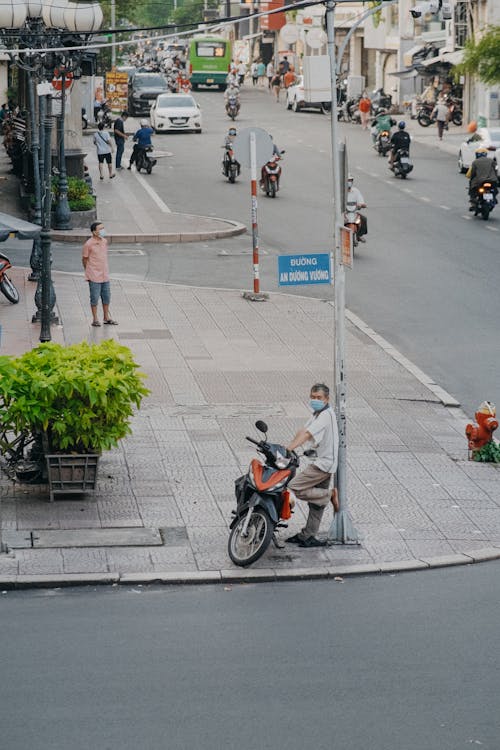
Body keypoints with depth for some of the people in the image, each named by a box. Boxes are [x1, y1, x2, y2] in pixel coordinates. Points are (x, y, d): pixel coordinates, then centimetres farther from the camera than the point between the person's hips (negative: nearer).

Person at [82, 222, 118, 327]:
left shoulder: (104, 241, 5)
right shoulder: (88, 244, -14)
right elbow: (84, 259, -4)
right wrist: (89, 272, 4)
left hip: (105, 275, 6)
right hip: (94, 277, -6)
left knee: (106, 296, 12)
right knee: (95, 298, 0)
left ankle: (106, 318, 23)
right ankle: (95, 319, 10)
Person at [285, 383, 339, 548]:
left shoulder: (326, 414, -17)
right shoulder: (318, 414, 15)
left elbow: (308, 434, -28)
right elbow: (303, 430, 9)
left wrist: (290, 448, -35)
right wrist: (289, 447, -3)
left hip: (323, 463, -10)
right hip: (323, 462, 10)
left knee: (295, 487, -16)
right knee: (316, 503, 14)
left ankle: (330, 495, -4)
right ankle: (308, 536, 20)